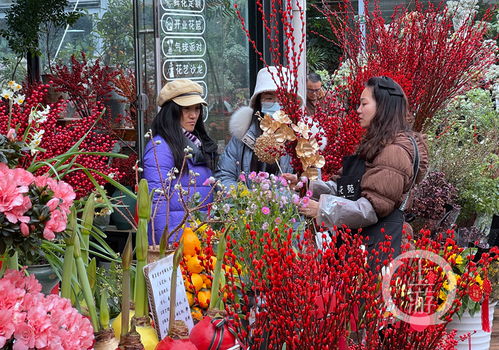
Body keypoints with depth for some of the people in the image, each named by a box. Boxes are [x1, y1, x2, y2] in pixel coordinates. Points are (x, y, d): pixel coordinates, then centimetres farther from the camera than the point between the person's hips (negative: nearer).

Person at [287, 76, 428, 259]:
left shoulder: (395, 150, -14)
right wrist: (307, 185, 2)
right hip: (355, 239, 9)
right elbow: (344, 186, 14)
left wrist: (323, 209, -19)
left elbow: (374, 208, -19)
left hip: (377, 243, -9)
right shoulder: (374, 144, 17)